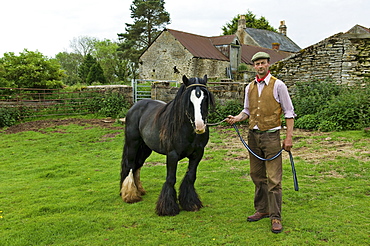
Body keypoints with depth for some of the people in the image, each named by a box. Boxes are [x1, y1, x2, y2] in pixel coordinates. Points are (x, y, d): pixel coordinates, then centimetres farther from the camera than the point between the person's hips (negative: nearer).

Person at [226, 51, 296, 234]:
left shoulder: (278, 85, -4)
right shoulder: (250, 87, 11)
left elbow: (289, 112, -2)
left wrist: (289, 136, -9)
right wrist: (237, 118, -1)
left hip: (271, 135, -5)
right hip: (253, 135, 5)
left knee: (274, 178, -5)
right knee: (257, 176, 12)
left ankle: (275, 217, 3)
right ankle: (261, 210, 26)